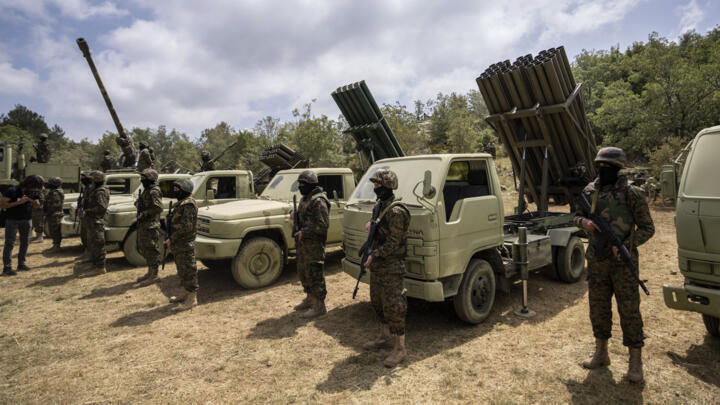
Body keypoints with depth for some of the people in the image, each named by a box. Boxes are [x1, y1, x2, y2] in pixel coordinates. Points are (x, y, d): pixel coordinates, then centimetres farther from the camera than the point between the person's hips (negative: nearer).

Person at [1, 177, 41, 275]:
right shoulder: (12, 190, -8)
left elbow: (37, 204, 12)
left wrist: (30, 199, -9)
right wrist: (19, 202, -21)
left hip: (27, 220, 5)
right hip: (12, 220, -5)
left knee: (25, 243, 9)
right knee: (9, 243, -7)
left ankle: (21, 264, 19)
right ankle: (7, 268, -5)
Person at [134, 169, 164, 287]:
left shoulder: (154, 191, -14)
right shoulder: (146, 191, 17)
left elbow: (158, 207, -25)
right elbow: (139, 203, 29)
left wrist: (144, 213, -18)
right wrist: (138, 203, 7)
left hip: (151, 225, -11)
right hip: (143, 225, 11)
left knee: (152, 250, -6)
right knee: (144, 249, 16)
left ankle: (154, 276, 0)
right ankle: (150, 273, 27)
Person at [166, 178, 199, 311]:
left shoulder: (188, 204, -17)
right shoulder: (181, 203, 16)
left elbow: (186, 226, -24)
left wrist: (172, 239, -19)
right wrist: (172, 240, 12)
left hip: (185, 244, -10)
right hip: (178, 244, 10)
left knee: (188, 270, -3)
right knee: (182, 270, 18)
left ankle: (192, 298, 4)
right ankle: (187, 294, 30)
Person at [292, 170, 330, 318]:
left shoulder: (318, 200, -17)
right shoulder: (304, 199, 15)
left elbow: (323, 224, -22)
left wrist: (304, 232, -20)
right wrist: (295, 215, 3)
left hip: (314, 244, -10)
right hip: (303, 242, 10)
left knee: (314, 274, -4)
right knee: (303, 272, 19)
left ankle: (319, 306, 6)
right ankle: (310, 298, 35)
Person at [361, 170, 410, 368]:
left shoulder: (395, 211, -19)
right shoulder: (380, 206, 11)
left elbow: (394, 242, -20)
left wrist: (374, 255, -18)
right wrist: (372, 226, 6)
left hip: (391, 266, -10)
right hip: (377, 265, 10)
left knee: (393, 306, -3)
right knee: (378, 302, 19)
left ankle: (400, 348, 10)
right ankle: (385, 338, 36)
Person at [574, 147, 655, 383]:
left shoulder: (631, 194, -9)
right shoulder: (590, 191, 4)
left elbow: (647, 228, -5)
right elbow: (577, 215, 15)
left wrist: (627, 245, -20)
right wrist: (584, 222, -8)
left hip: (622, 262, -4)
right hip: (596, 262, 4)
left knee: (629, 310, 3)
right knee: (598, 308, 13)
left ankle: (635, 361, 18)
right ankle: (601, 354, 28)